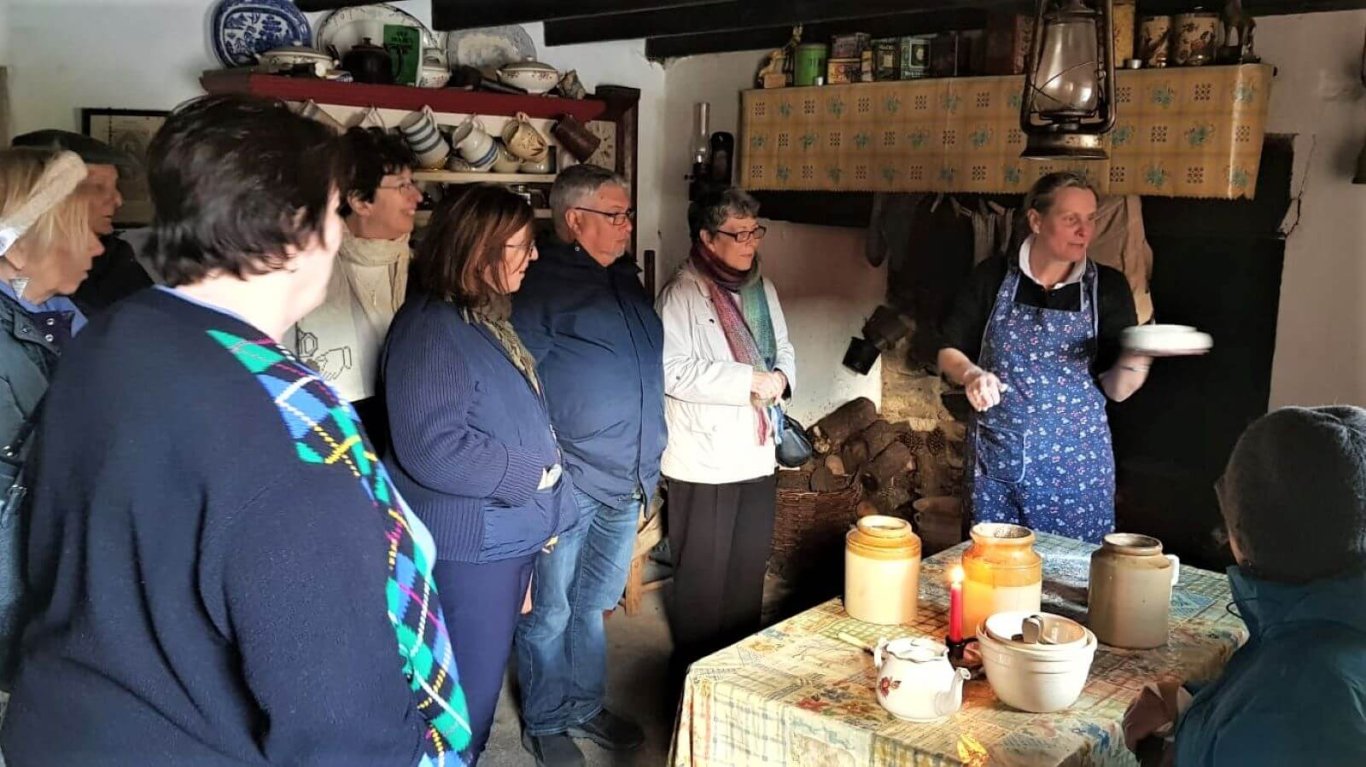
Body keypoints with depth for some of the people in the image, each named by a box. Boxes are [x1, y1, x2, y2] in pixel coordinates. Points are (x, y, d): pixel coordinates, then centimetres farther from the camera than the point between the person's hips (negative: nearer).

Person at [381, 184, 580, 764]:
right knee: (469, 687, 4)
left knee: (487, 673, 21)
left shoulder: (491, 320, 10)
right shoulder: (430, 329, -20)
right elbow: (431, 448, -28)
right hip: (468, 544, -9)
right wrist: (532, 477, -17)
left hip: (510, 533, 9)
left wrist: (542, 508, 12)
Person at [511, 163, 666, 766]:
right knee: (550, 611, 8)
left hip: (628, 480, 7)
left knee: (593, 604, 20)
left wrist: (646, 463, 19)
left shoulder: (625, 278, 12)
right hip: (569, 483, -7)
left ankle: (585, 706, 36)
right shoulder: (540, 284, -12)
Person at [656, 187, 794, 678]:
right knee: (703, 574, 4)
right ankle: (696, 672, 21)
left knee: (749, 568, 17)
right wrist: (751, 380, -22)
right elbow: (674, 373, -22)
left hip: (758, 454, 7)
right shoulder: (682, 295, -13)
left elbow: (783, 348, 18)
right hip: (705, 459, -7)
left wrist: (781, 376, -6)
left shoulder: (761, 289, 11)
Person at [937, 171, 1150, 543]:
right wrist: (972, 374, -17)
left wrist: (1134, 360, -23)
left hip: (1075, 468, 0)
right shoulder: (993, 276, -2)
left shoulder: (1107, 286, -2)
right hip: (995, 460, 0)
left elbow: (1115, 389, -3)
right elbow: (949, 351, 4)